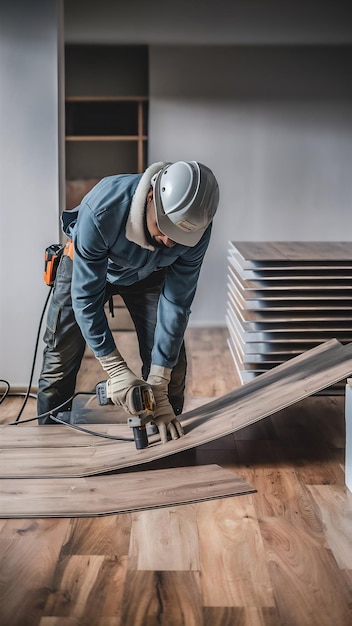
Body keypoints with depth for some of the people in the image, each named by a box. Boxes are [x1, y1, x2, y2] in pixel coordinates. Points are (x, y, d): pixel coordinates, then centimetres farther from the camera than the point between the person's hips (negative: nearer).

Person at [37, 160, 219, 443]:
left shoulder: (197, 228, -33)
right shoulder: (101, 210, -43)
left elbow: (176, 304, -26)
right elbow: (85, 297, -35)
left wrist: (158, 388, -27)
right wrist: (116, 370, -37)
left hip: (148, 273, 2)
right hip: (86, 265, -2)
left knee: (171, 361, -6)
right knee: (59, 363, -3)